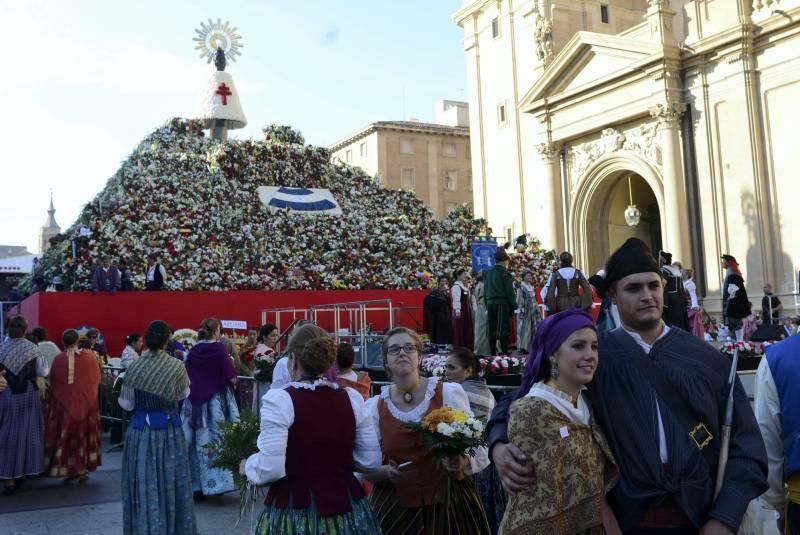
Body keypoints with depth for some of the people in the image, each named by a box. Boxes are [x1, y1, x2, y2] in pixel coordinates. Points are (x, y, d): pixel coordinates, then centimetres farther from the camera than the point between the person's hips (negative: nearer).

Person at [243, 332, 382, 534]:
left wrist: (247, 465, 2)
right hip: (347, 508, 3)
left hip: (295, 511, -3)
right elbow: (371, 461, 2)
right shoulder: (352, 398, -2)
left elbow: (271, 469, -18)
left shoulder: (279, 400, -14)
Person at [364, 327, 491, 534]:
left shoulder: (450, 393, -6)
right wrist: (386, 472, -16)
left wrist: (462, 462, -22)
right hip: (395, 508, 1)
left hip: (449, 502, -1)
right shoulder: (374, 407, -1)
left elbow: (477, 451, -2)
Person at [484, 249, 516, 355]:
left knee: (492, 330, 9)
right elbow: (510, 292, -9)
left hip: (490, 304, 6)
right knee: (504, 330, -2)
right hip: (503, 304, -6)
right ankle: (504, 353, -3)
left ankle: (492, 353, 12)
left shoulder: (488, 273, 11)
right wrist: (513, 305, -2)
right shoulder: (505, 274, -8)